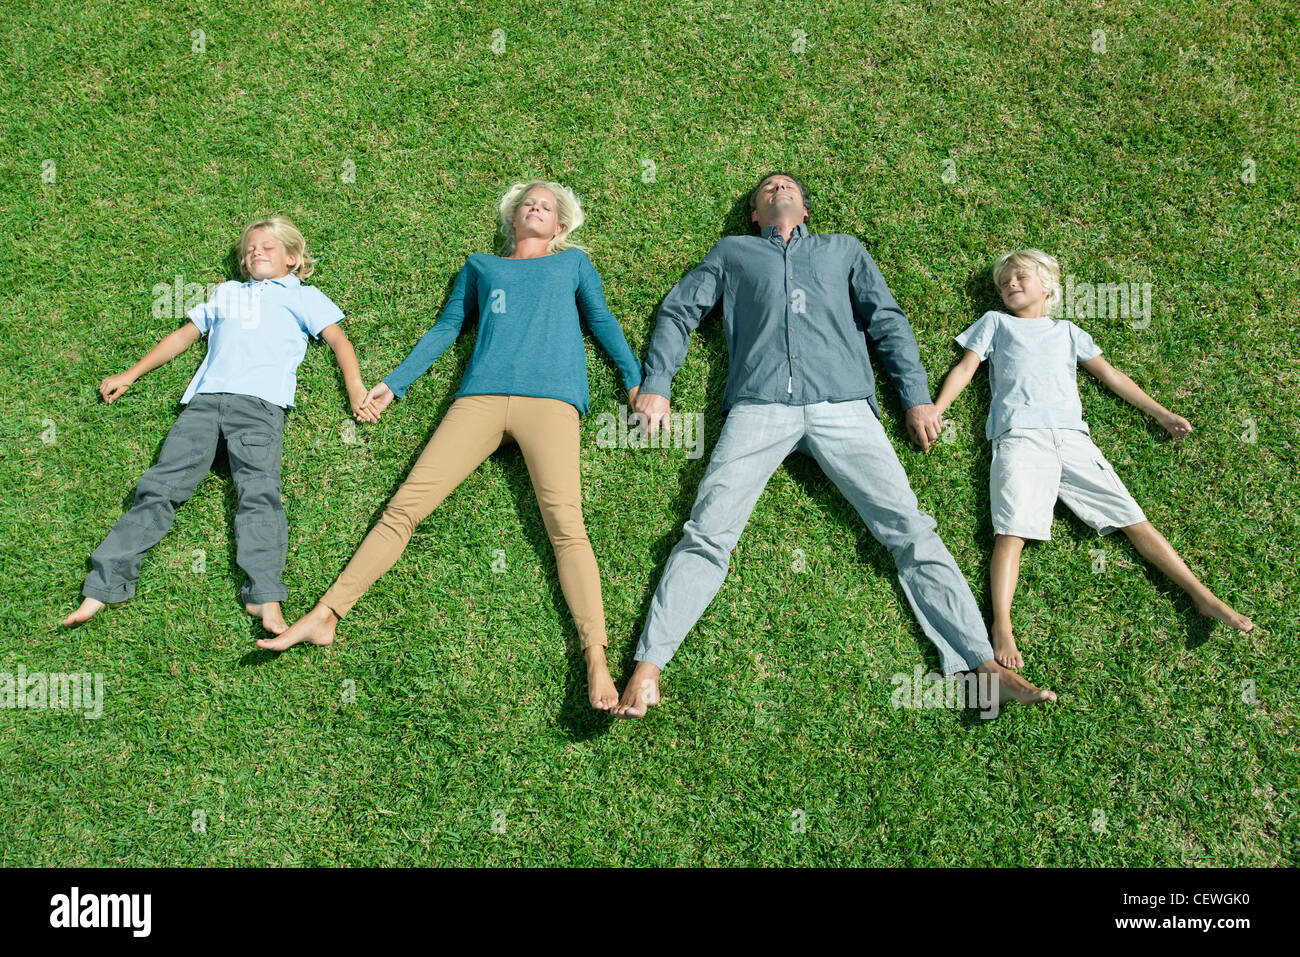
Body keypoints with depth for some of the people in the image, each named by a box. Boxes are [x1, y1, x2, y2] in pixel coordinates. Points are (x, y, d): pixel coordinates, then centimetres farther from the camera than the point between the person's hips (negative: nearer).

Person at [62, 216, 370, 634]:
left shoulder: (302, 296, 25)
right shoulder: (226, 293, 36)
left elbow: (338, 338, 15)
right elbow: (184, 335, 37)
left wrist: (355, 389, -1)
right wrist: (129, 376, 33)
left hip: (260, 402, -4)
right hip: (205, 399, 4)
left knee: (259, 492, -24)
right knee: (160, 486, -10)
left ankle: (265, 600, -37)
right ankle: (104, 586, -13)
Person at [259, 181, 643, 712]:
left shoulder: (573, 262, 29)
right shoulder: (481, 265, 31)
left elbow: (603, 322, 24)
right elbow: (445, 328, 29)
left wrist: (636, 382, 11)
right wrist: (393, 384, 22)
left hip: (550, 396, -2)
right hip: (479, 398, 2)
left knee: (565, 523, -22)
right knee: (404, 505, -10)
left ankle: (596, 662, -31)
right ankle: (324, 616, -10)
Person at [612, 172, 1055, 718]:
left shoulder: (844, 250, 32)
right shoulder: (732, 253, 30)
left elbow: (887, 321, 23)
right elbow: (677, 313, 25)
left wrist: (917, 396, 9)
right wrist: (655, 385, 8)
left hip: (844, 407, 1)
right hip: (759, 407, 0)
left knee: (910, 528, -12)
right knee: (707, 533, -16)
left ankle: (983, 667, -16)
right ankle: (647, 670, -22)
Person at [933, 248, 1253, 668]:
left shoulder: (1066, 331, 30)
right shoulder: (995, 322, 26)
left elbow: (1110, 374, 31)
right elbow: (965, 369, 15)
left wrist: (1161, 413, 26)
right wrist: (934, 410, -2)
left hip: (1072, 437, 2)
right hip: (1019, 437, -2)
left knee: (1131, 517, -6)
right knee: (1012, 530, -21)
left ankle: (1202, 596, -6)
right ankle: (1002, 626, -33)